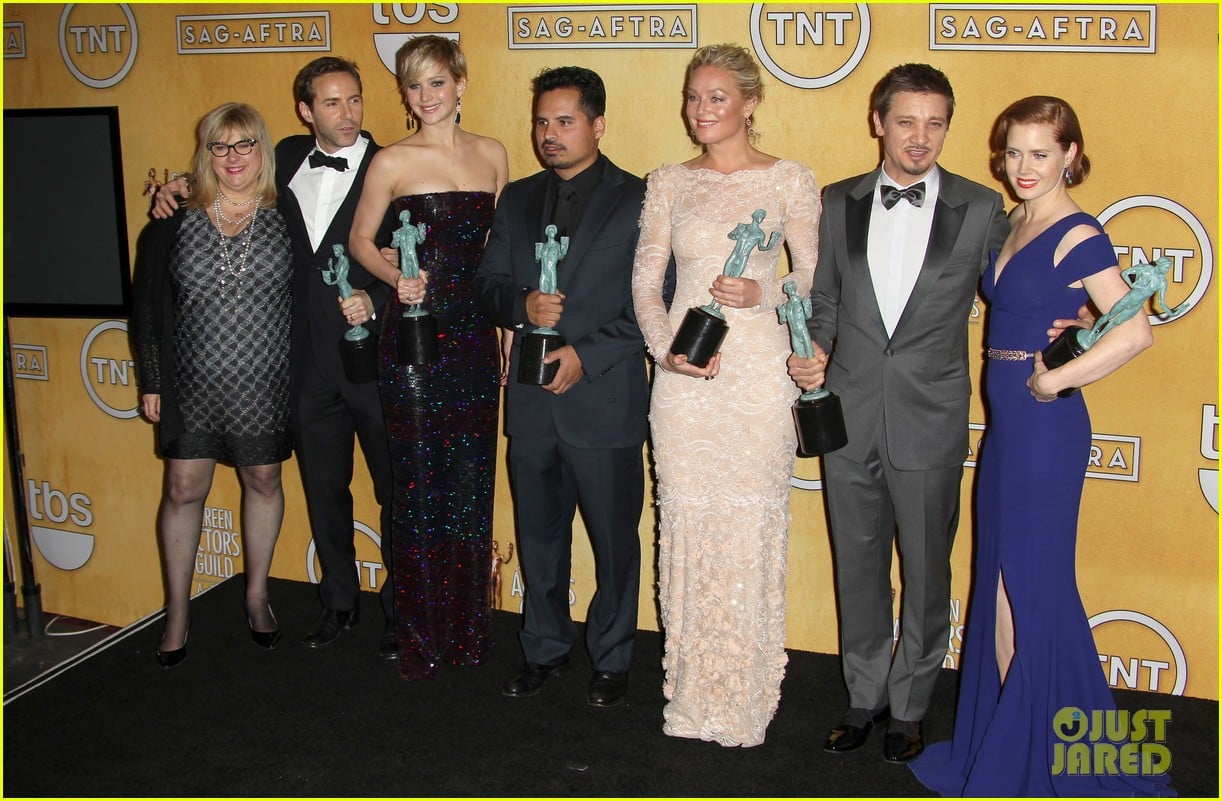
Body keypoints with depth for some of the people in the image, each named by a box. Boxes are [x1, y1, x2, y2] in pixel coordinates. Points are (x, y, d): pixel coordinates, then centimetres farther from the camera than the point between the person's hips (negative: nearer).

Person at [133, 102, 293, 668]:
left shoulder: (286, 219, -2)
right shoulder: (174, 223, 0)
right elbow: (149, 307, 4)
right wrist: (152, 382, 3)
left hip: (264, 386, 0)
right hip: (191, 386, 1)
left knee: (263, 482, 11)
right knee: (183, 490, 5)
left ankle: (257, 594, 31)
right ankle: (178, 612, 21)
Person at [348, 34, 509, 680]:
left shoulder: (491, 155, 9)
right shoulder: (392, 161, -2)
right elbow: (360, 240, 6)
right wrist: (396, 277, -12)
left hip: (474, 335, 3)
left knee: (472, 480, 8)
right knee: (418, 482, 1)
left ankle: (469, 627, 22)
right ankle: (421, 637, 15)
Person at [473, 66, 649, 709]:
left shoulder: (638, 200, -4)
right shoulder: (517, 200, 11)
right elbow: (488, 283, 11)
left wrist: (588, 354, -16)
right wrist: (522, 305, -12)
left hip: (605, 401, -4)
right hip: (531, 403, 5)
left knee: (614, 540, 7)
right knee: (538, 536, 15)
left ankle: (611, 657, 25)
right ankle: (545, 649, 32)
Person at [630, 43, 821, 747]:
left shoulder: (790, 180, 1)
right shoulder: (669, 183, 9)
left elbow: (815, 282, 2)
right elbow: (645, 280, 8)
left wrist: (764, 294, -17)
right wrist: (666, 347, -8)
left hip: (758, 375, -2)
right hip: (683, 377, 3)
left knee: (750, 529, 0)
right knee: (688, 525, 6)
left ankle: (744, 696, 16)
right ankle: (693, 693, 21)